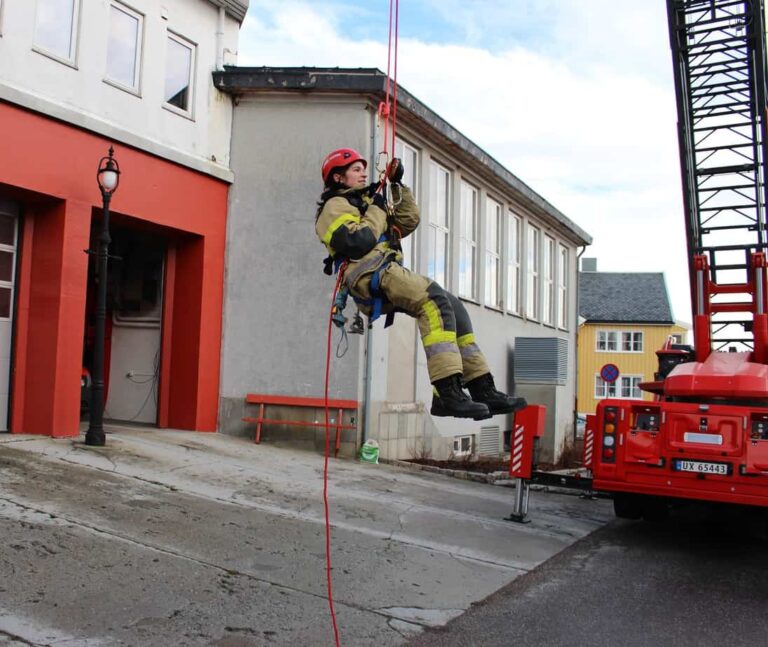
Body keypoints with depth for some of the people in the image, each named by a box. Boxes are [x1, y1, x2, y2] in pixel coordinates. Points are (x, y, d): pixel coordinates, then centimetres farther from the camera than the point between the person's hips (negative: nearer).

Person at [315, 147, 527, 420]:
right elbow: (357, 241, -15)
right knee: (435, 300, -29)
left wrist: (398, 185, 22)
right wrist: (376, 210, -1)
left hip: (389, 272, 9)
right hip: (372, 275, -9)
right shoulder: (335, 206, 5)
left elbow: (408, 222, 27)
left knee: (454, 307, -2)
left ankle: (483, 390, -7)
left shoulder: (364, 202, 34)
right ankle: (447, 394, -38)